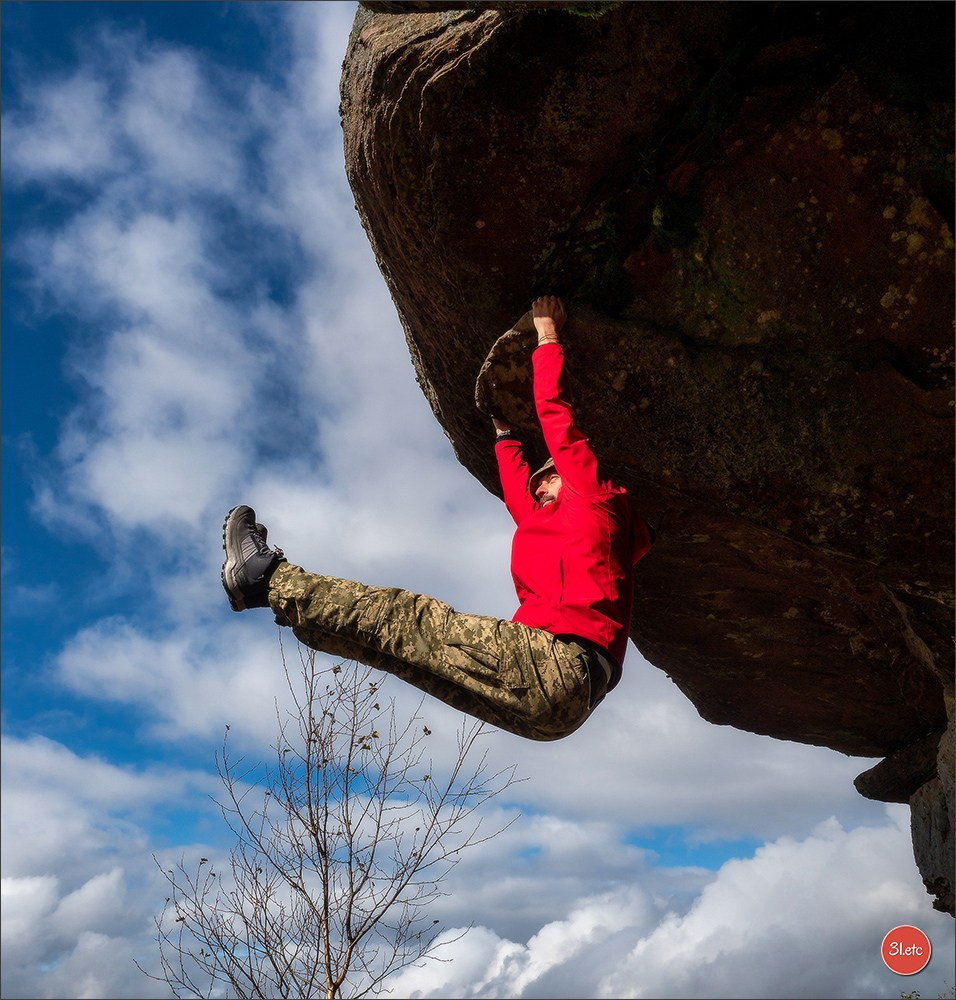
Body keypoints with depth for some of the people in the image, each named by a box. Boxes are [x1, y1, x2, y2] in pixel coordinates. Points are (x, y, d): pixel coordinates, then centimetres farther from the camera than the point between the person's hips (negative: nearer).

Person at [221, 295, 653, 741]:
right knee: (403, 636, 10)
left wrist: (547, 337, 23)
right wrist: (504, 432, 58)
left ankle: (268, 576, 0)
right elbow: (519, 496, 47)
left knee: (403, 618, -7)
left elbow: (555, 416, 11)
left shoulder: (595, 501, 13)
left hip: (562, 663, -8)